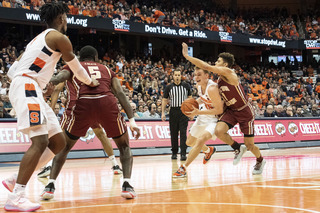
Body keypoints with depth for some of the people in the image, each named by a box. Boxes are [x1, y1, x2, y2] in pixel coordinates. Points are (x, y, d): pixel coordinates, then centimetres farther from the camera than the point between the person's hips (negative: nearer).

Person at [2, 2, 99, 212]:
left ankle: (16, 181, 7)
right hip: (27, 86, -10)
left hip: (29, 90, 10)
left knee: (59, 142, 7)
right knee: (40, 141, -21)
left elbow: (13, 70, 25)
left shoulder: (41, 38, 26)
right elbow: (77, 69, 9)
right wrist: (91, 82, 28)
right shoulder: (59, 37, -2)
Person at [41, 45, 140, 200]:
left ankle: (50, 185, 8)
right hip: (107, 103, 1)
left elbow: (59, 77, 3)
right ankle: (127, 185, 3)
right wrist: (132, 120, 11)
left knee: (64, 146, 22)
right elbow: (120, 93, 17)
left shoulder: (73, 66, 28)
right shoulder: (106, 70, 32)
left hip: (83, 103, -1)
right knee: (124, 145, 22)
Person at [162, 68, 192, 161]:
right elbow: (164, 100, 8)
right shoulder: (169, 87, 3)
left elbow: (189, 98, 12)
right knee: (173, 133, 5)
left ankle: (183, 153, -11)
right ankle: (174, 152, 17)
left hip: (183, 111, -1)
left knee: (183, 133, -8)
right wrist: (163, 112, 1)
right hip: (173, 111, 1)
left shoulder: (186, 86, 4)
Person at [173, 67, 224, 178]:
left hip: (214, 118, -9)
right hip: (202, 117, 9)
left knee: (200, 140, -31)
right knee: (190, 142, 20)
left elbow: (219, 110, -29)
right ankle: (208, 150, 50)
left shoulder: (212, 89, -29)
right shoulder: (199, 85, -3)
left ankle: (183, 168, -28)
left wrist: (198, 112, -28)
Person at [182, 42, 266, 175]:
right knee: (219, 131, -20)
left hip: (245, 112, -7)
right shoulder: (219, 80, 3)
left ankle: (260, 161, 34)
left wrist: (186, 56, -26)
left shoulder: (228, 72, -22)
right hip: (230, 110, 7)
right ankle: (238, 149, 6)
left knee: (249, 144, 1)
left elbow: (206, 66, -28)